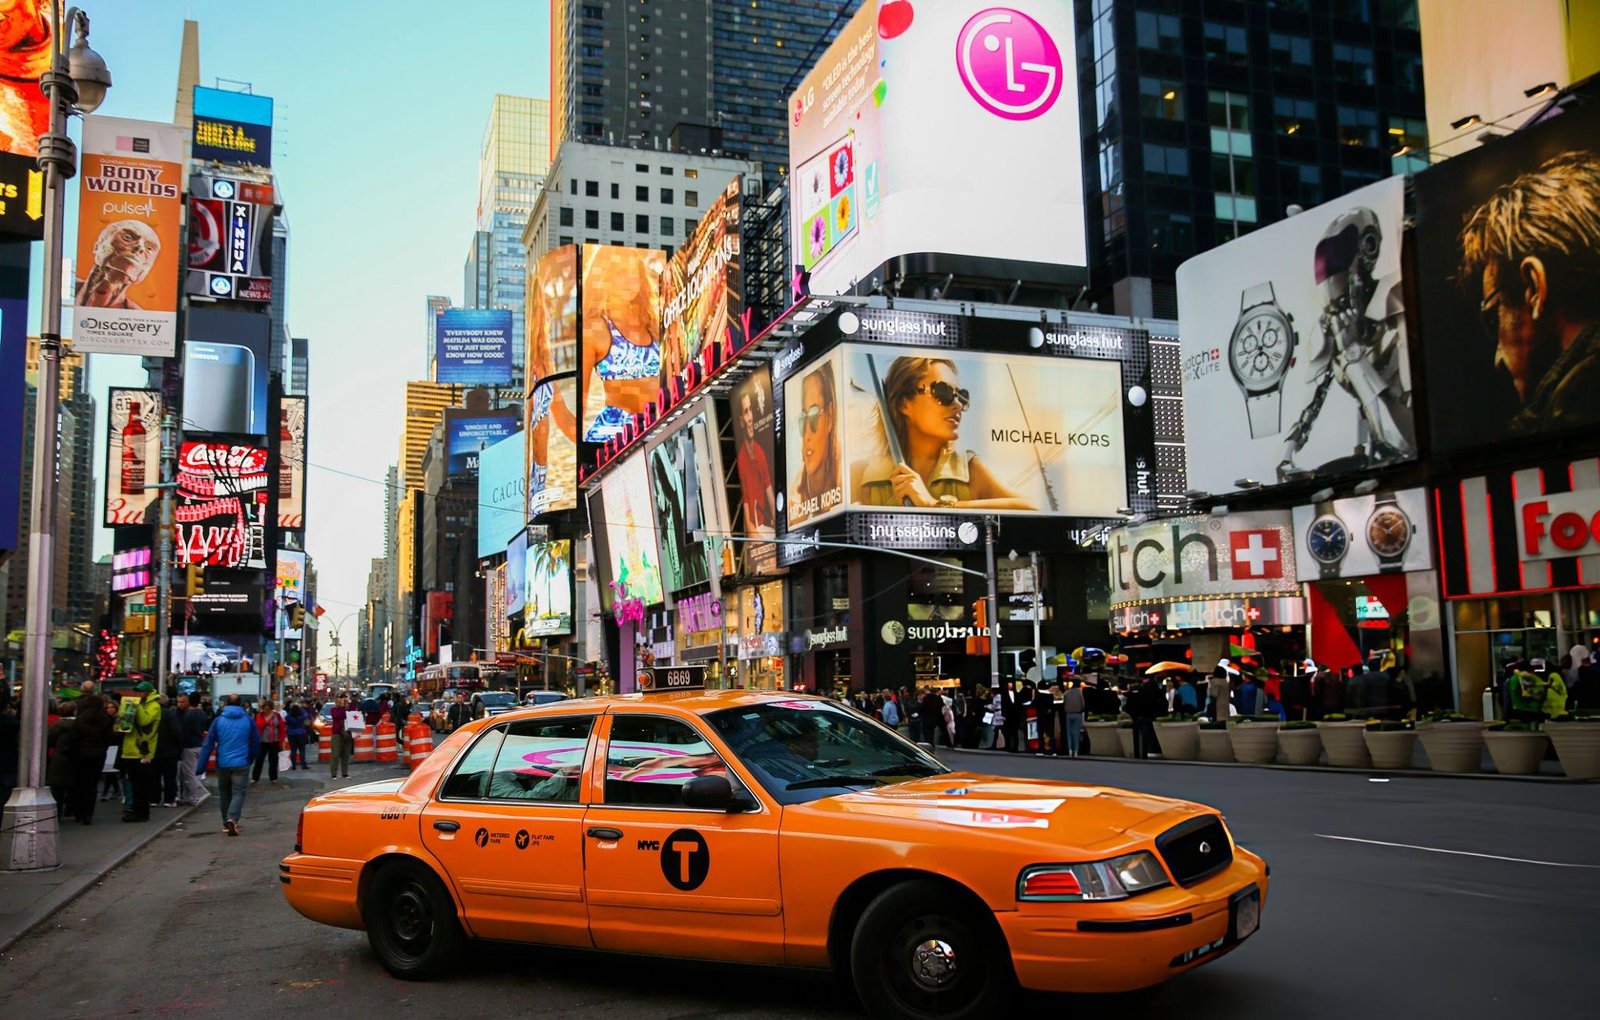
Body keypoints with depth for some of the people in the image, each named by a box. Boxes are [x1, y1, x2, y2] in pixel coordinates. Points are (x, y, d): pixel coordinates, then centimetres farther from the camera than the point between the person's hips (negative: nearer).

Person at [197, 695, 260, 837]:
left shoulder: (218, 720, 0)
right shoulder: (248, 720, 0)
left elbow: (208, 744, -1)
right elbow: (256, 742, 6)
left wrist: (201, 766, 1)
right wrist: (251, 758, 22)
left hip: (222, 764, 2)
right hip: (241, 764, -2)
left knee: (224, 793, 16)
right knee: (238, 793, -3)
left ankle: (226, 823, 20)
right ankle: (232, 818, -26)